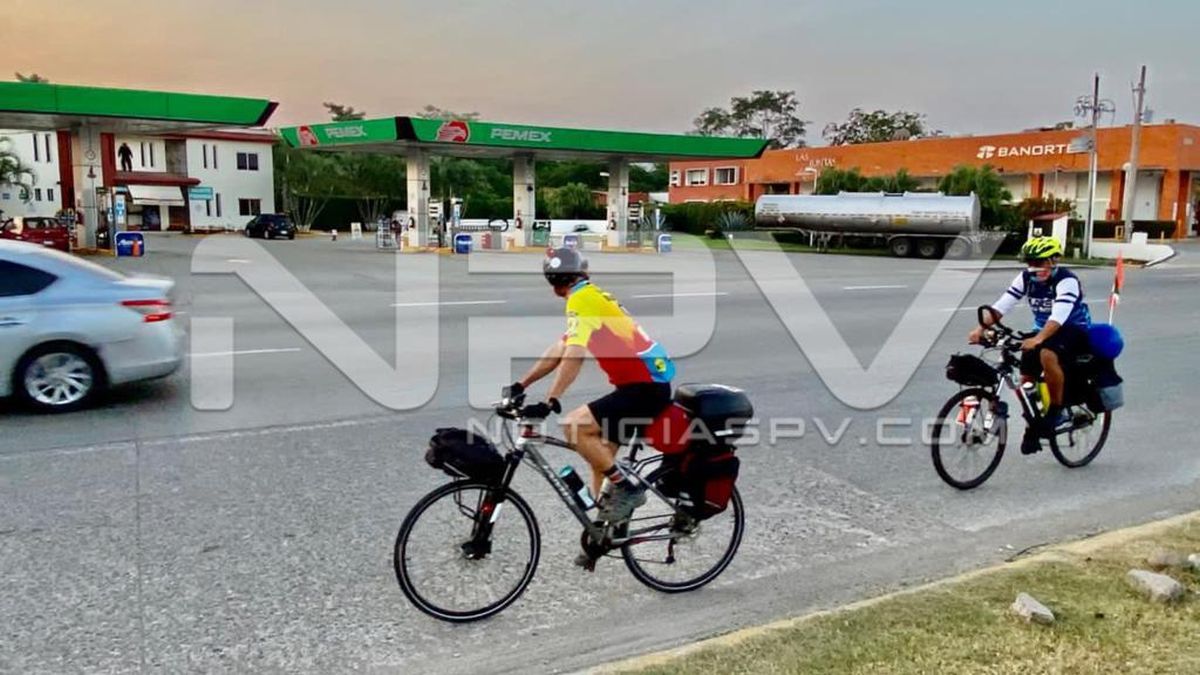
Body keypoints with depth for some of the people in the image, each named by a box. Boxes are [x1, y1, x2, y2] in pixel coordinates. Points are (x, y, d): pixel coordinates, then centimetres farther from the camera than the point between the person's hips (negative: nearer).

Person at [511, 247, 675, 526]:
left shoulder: (582, 299, -11)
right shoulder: (592, 297, 19)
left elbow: (573, 355, -23)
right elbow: (558, 351, 21)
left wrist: (549, 402, -26)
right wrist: (521, 384, 19)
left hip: (645, 385, -10)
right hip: (651, 382, 10)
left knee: (573, 426, -17)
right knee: (601, 450, 16)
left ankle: (626, 489, -9)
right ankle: (603, 519, 23)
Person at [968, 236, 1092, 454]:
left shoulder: (1067, 281, -25)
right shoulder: (1026, 277, -8)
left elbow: (1058, 316, -39)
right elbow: (1002, 304, -16)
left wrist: (1038, 339, -55)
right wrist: (981, 328, -30)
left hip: (1075, 330, -6)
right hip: (1042, 331, 6)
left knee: (1047, 355, -36)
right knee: (1026, 379, -7)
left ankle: (1056, 411, -17)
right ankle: (1034, 427, 15)